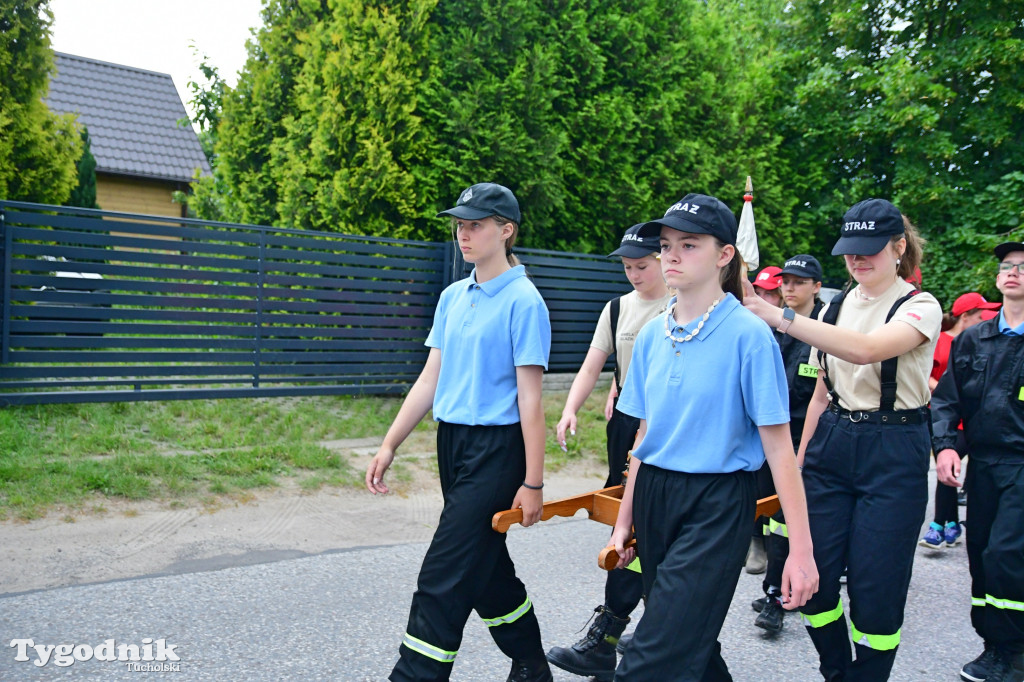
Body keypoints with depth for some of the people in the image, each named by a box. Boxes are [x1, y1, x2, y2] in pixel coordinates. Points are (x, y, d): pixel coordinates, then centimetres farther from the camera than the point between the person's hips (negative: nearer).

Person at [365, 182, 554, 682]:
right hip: (452, 443, 8)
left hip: (497, 449, -8)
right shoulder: (453, 297, 10)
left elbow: (529, 397, -12)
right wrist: (389, 446, 10)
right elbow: (430, 379, 13)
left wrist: (533, 482, -12)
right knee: (485, 565, 18)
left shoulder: (523, 301, -11)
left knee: (444, 577, -8)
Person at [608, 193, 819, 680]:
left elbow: (778, 444, -12)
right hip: (655, 497, 6)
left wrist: (801, 549, -15)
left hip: (716, 505, -6)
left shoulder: (747, 334, -11)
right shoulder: (652, 335, 6)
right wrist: (625, 520, 14)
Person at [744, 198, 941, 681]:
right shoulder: (836, 306, 9)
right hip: (831, 446, 5)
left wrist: (780, 318, -35)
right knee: (813, 577, 3)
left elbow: (867, 349, -29)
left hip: (892, 454, -5)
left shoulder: (920, 308, -8)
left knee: (875, 587, -1)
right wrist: (800, 459, 12)